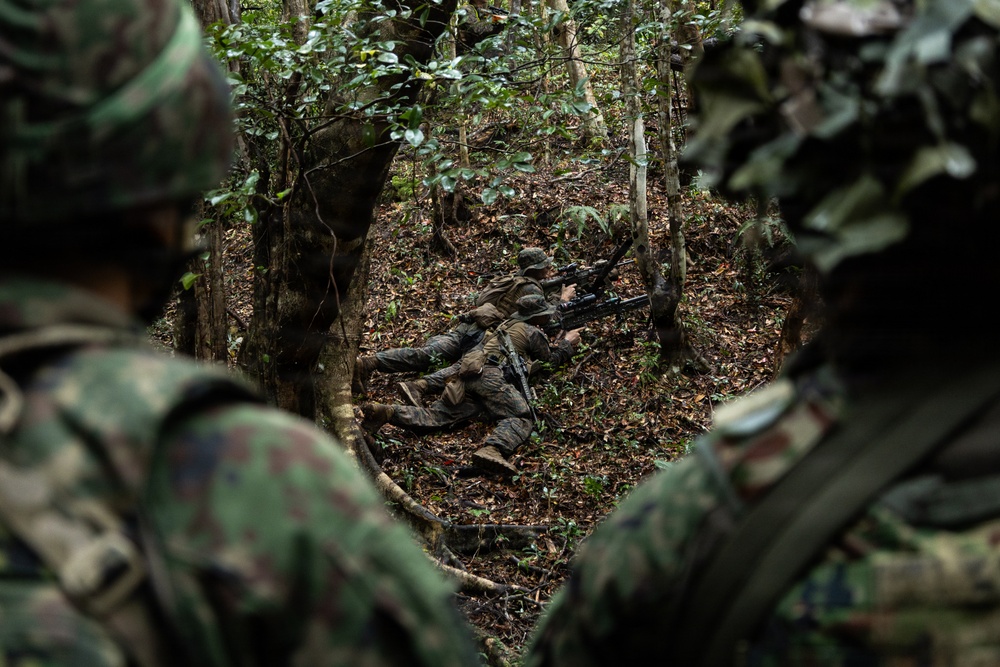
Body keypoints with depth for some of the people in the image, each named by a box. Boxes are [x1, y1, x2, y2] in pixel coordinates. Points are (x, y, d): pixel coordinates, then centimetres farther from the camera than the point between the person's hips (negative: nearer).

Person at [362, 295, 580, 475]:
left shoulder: (509, 323, 35)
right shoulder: (534, 333, 12)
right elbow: (551, 358, 25)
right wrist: (567, 342, 41)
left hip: (468, 374, 8)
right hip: (492, 376, -7)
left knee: (435, 417, -3)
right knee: (520, 419, -19)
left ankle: (385, 413, -22)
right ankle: (491, 450, -49)